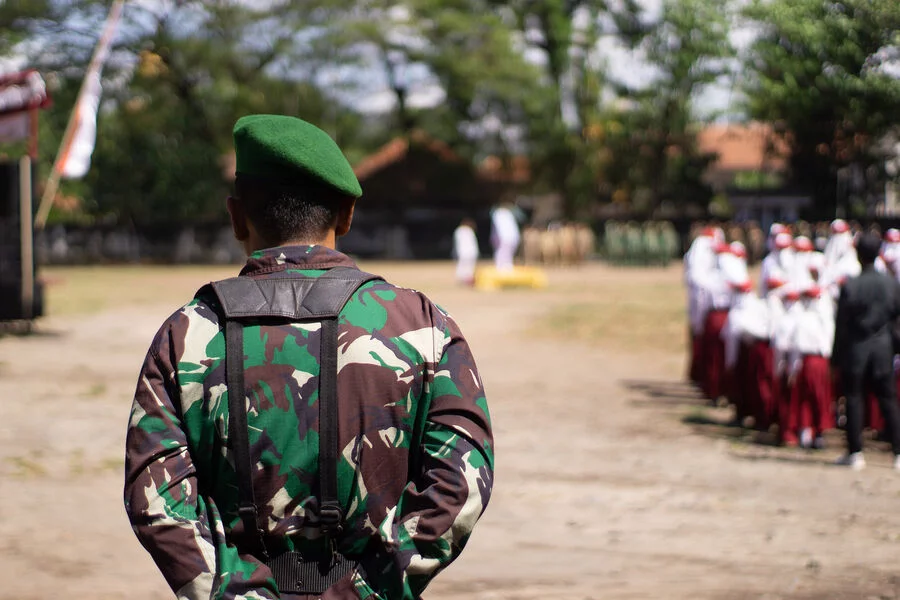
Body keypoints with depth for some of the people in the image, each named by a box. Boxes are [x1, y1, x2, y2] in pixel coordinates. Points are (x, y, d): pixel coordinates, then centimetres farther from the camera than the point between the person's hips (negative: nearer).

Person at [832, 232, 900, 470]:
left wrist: (836, 355, -2)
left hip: (855, 349, -3)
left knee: (854, 398, 5)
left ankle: (855, 453, 4)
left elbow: (841, 324, -9)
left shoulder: (849, 286, -13)